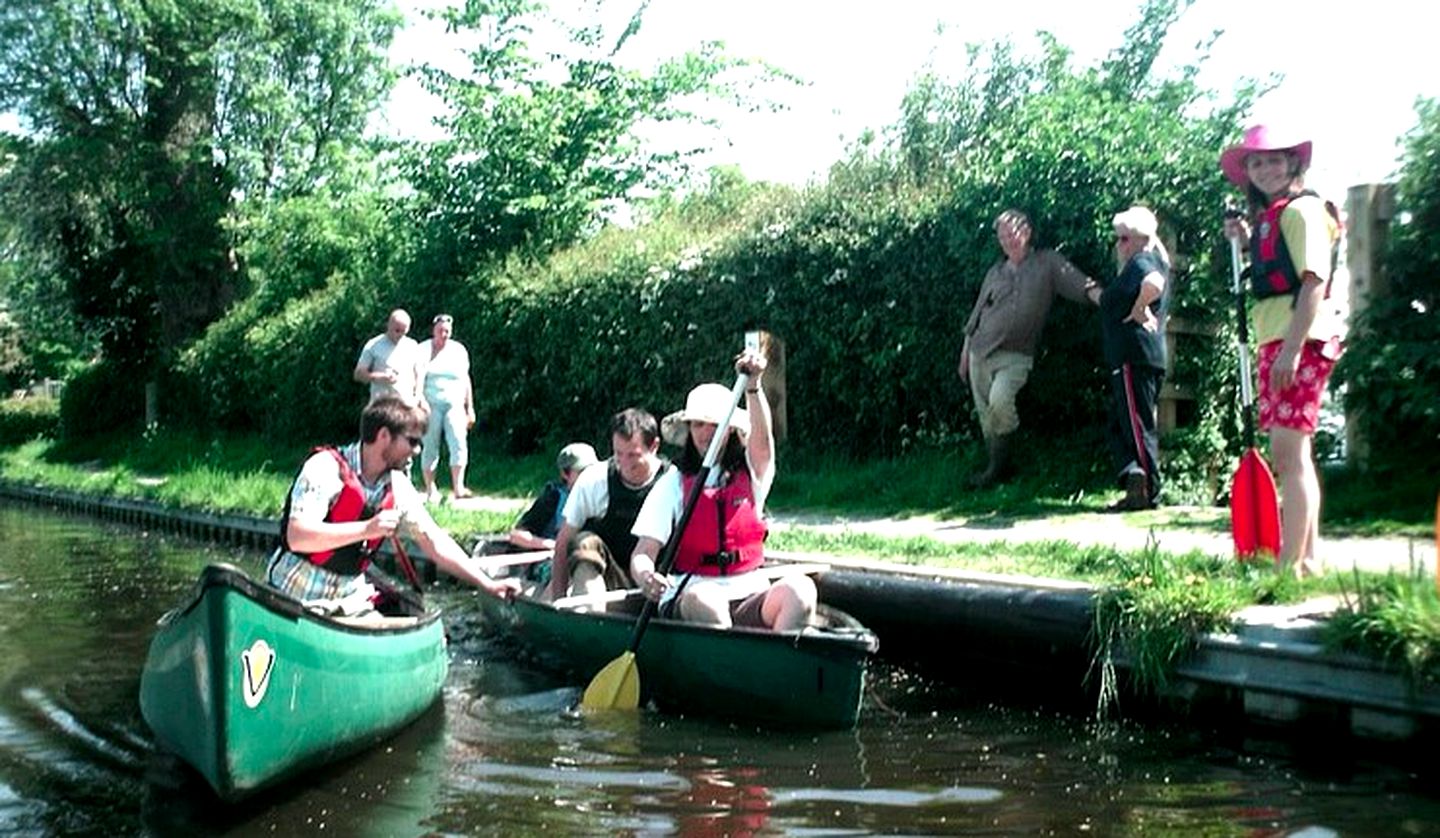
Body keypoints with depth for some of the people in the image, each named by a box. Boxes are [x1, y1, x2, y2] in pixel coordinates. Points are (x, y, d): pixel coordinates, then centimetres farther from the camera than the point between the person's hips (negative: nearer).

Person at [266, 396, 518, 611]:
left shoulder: (398, 488, 2)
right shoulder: (326, 469, -18)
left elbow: (434, 541, 6)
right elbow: (297, 537, -27)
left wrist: (488, 585, 1)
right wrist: (366, 529, -33)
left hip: (348, 599, 6)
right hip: (292, 597, -5)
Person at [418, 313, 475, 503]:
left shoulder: (459, 350, 12)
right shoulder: (423, 350, 5)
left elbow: (465, 380, 16)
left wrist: (470, 408, 13)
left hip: (454, 405, 2)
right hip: (430, 405, -2)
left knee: (459, 443, -14)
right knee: (430, 447, 1)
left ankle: (458, 487, -16)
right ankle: (430, 490, 10)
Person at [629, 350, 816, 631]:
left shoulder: (751, 475, 13)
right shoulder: (674, 483, 6)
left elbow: (762, 439, -10)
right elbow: (643, 553, -2)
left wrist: (753, 387, -28)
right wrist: (645, 577, -26)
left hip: (750, 598, 2)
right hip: (690, 598, -2)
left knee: (800, 588, -27)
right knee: (706, 599, -37)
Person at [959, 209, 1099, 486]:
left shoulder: (1048, 263, 1)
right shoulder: (995, 273, 14)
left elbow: (1083, 286, -11)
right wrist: (965, 351, 17)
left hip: (1015, 355, -5)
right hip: (980, 352, 5)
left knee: (1000, 401, -27)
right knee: (985, 413, 4)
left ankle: (999, 466, -12)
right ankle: (995, 467, 18)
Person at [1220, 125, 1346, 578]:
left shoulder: (1301, 210, -7)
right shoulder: (1266, 217, 20)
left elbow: (1314, 281, -16)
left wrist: (1292, 348, -23)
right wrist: (1246, 240, 12)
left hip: (1300, 340, -10)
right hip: (1274, 340, 10)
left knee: (1288, 452, -13)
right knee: (1291, 454, 12)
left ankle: (1290, 566, -13)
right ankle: (1308, 559, 20)